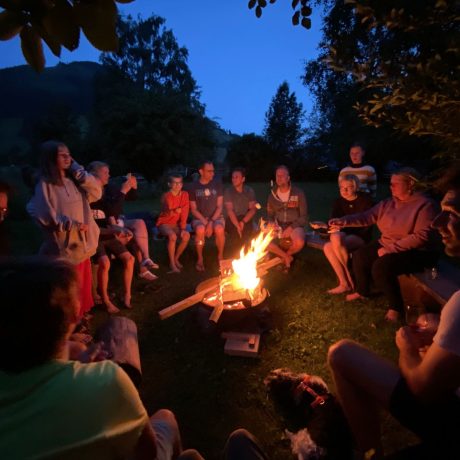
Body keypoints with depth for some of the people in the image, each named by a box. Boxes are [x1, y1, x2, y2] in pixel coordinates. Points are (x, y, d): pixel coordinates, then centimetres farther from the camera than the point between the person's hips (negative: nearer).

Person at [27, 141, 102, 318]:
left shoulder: (73, 181, 9)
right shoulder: (45, 185, -11)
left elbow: (96, 192, -2)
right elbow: (46, 217, -15)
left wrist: (77, 169, -4)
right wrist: (74, 225, -16)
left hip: (82, 242, 7)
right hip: (63, 245, -7)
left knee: (83, 282, 18)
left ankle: (80, 314, 36)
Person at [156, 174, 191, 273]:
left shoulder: (185, 194, -3)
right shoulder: (166, 196, -16)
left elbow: (185, 213, -5)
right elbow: (167, 213, -26)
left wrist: (183, 228, -13)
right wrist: (174, 211, -49)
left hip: (176, 223, 4)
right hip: (164, 223, -4)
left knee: (186, 235, -24)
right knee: (172, 236, -33)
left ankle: (176, 258, -1)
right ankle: (172, 263, -18)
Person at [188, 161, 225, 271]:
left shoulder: (217, 184, 4)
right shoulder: (193, 187, 1)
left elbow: (219, 206, 0)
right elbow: (193, 209, -1)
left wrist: (211, 221, -14)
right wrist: (205, 222, -15)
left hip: (216, 217, 1)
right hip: (199, 218, -1)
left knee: (219, 229, -33)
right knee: (200, 230, -34)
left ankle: (220, 256, -8)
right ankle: (200, 259, -14)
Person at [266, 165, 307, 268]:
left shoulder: (298, 193, -4)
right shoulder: (272, 195, 5)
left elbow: (304, 217, -4)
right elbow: (270, 216, 14)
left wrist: (291, 228, -18)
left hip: (294, 226, -2)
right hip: (278, 227, 3)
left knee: (299, 242, -35)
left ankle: (286, 254, 3)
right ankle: (286, 256, 0)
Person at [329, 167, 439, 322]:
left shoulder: (425, 205, -17)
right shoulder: (388, 203, 5)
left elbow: (422, 236, -25)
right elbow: (367, 217, -1)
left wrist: (391, 248, -25)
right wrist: (343, 221, -18)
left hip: (417, 252, -8)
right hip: (387, 245, 8)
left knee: (381, 267, -28)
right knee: (359, 256, -2)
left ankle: (396, 307, -6)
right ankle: (362, 292, 22)